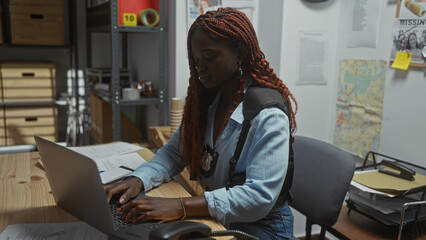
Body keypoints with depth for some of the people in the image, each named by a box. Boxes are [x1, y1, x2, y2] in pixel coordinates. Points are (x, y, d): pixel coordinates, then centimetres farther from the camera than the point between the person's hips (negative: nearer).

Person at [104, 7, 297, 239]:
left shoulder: (269, 116, -20)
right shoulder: (204, 103, 3)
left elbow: (260, 196, -26)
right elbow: (174, 152, 4)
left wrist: (181, 206, -34)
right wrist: (138, 179, -15)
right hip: (214, 218, 6)